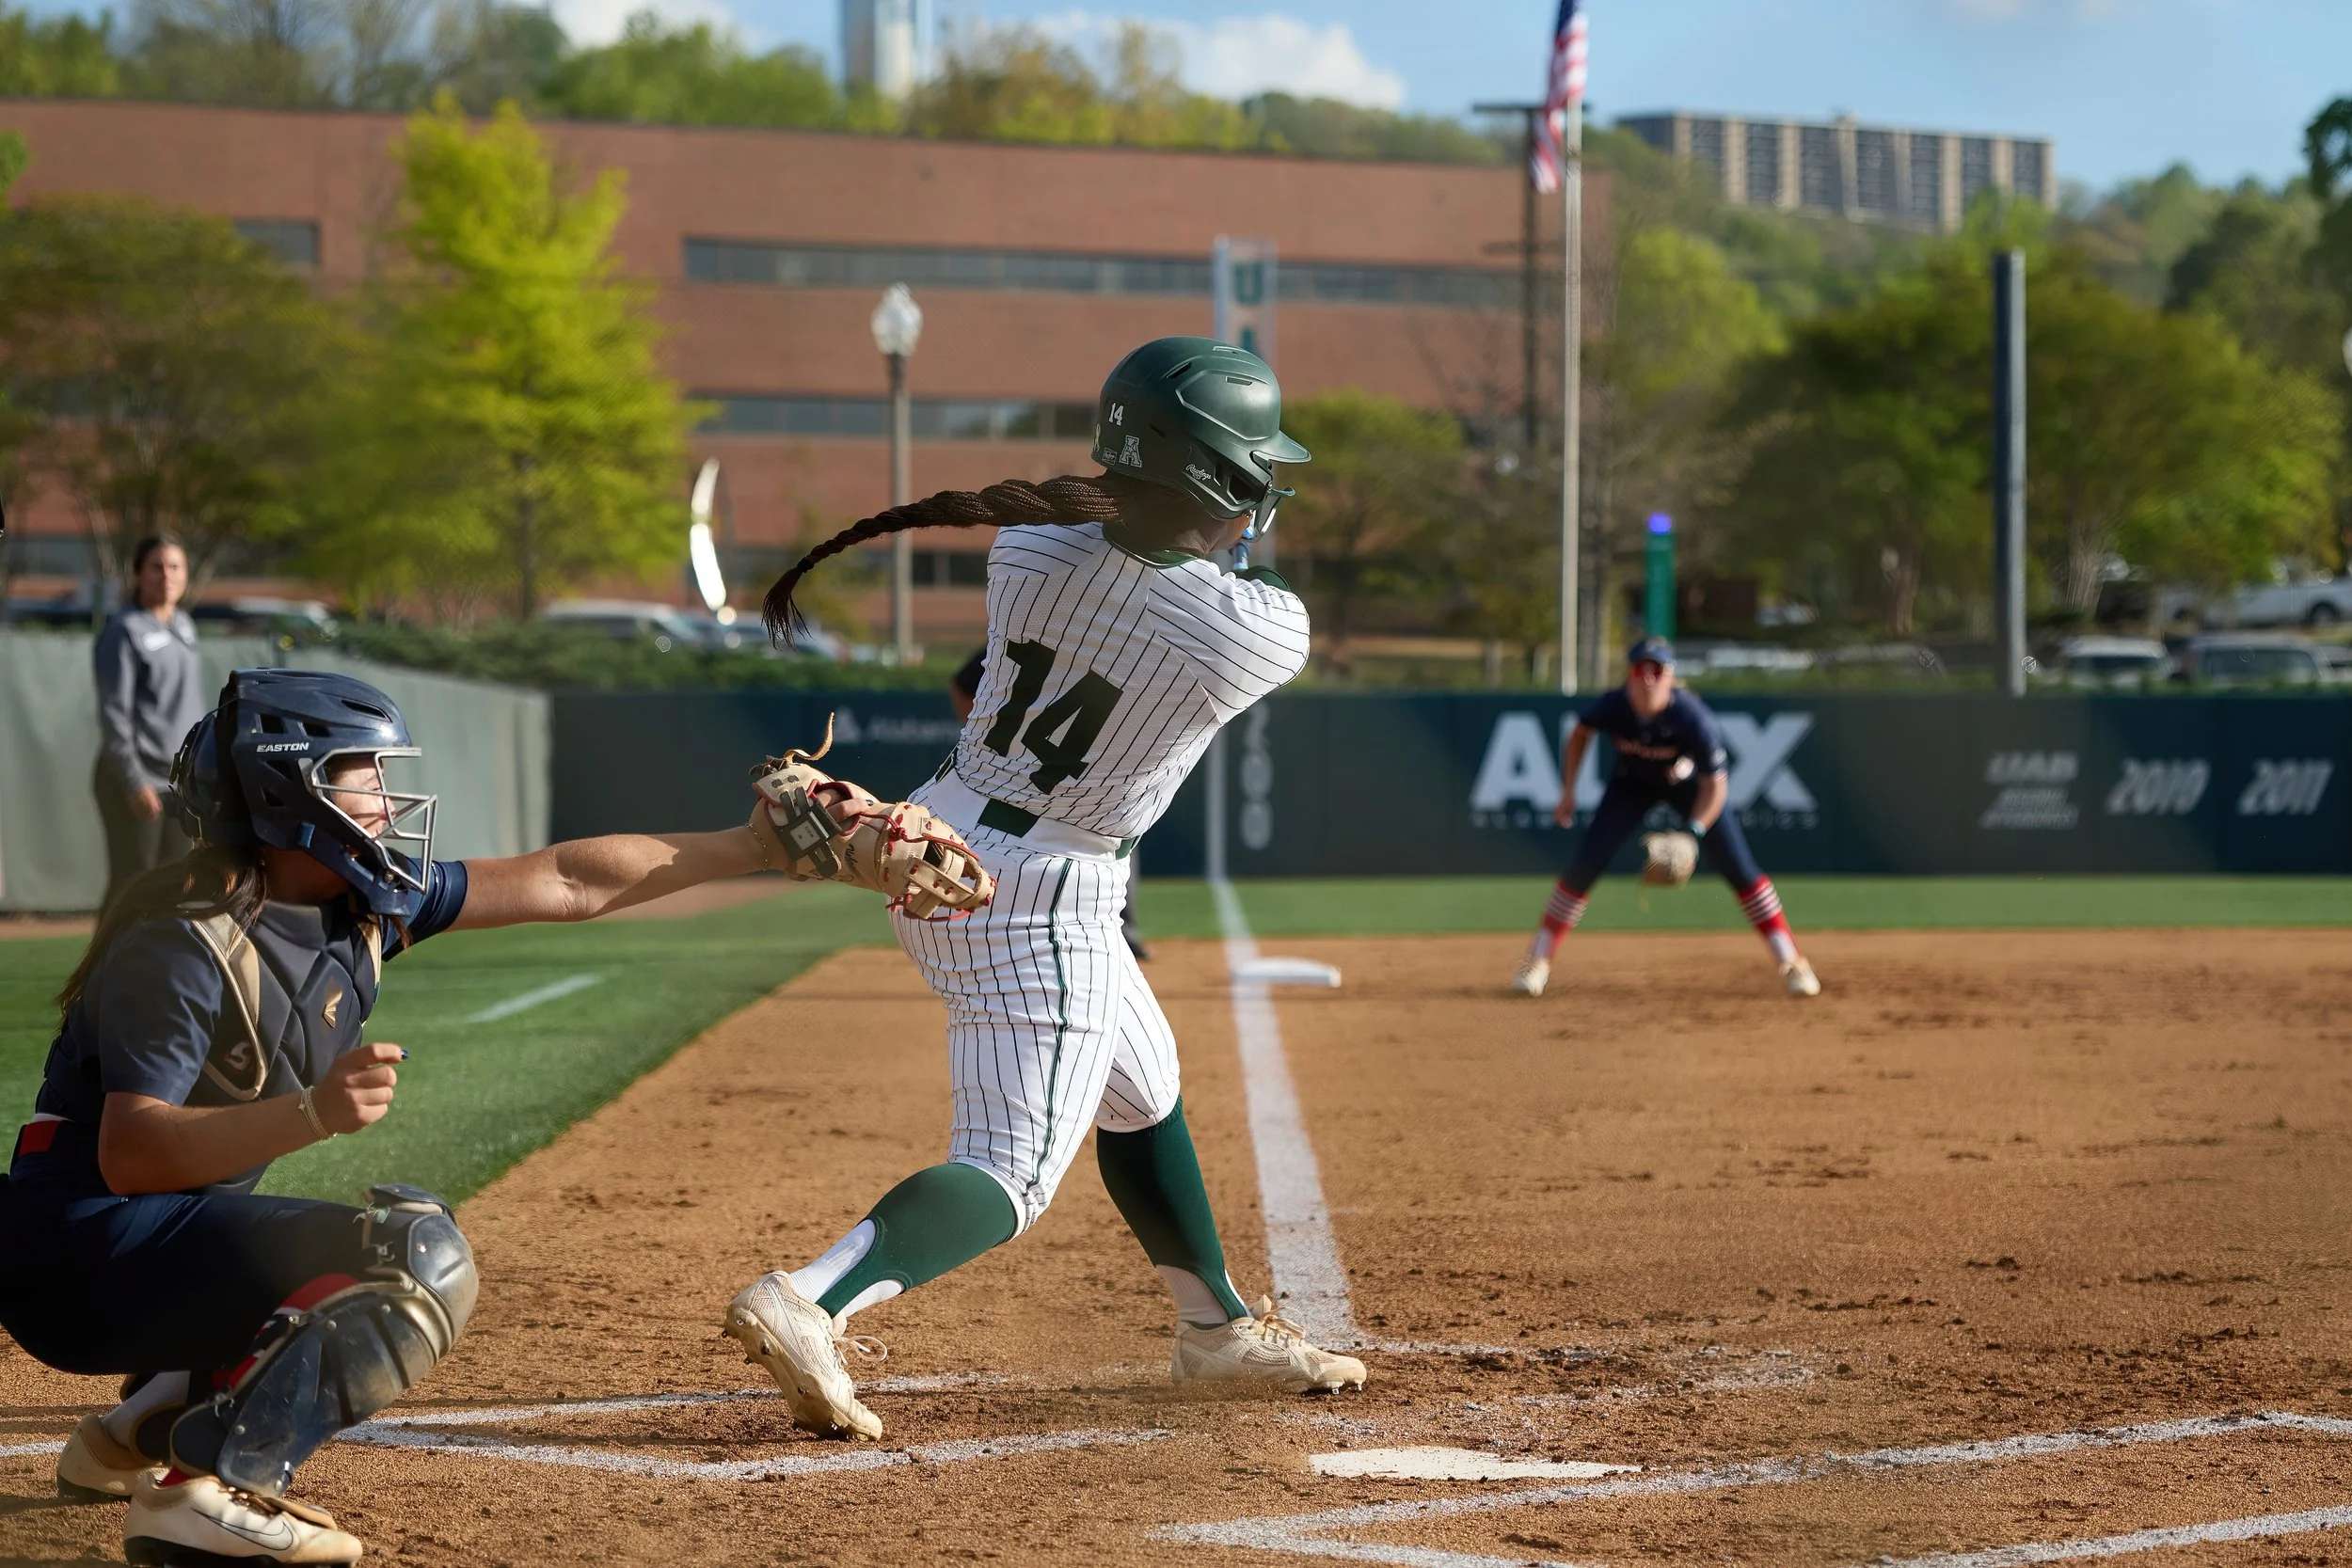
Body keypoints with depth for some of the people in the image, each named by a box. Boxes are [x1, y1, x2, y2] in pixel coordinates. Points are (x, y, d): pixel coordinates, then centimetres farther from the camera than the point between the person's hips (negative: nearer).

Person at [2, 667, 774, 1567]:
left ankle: (136, 1437, 23)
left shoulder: (367, 902, 4)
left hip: (164, 1233, 9)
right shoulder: (182, 941, -20)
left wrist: (757, 844, 7)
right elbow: (127, 1154, -30)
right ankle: (205, 1492, -23)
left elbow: (570, 883, 9)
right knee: (421, 1260, -21)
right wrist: (314, 1113, -42)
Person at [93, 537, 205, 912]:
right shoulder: (124, 631, -9)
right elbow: (113, 712, -13)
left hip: (183, 777, 7)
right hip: (137, 774, -7)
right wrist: (135, 782, -19)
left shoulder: (185, 627, 13)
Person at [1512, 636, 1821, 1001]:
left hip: (1688, 783, -2)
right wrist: (1568, 790, -9)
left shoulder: (1692, 718, -37)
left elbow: (1715, 785, -28)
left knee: (1737, 866, -10)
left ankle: (1791, 964, 0)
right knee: (1585, 864, -10)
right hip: (1633, 782, 2)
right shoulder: (1611, 707, -29)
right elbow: (1579, 734, -5)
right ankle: (1537, 961, 3)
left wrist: (1693, 834, -41)